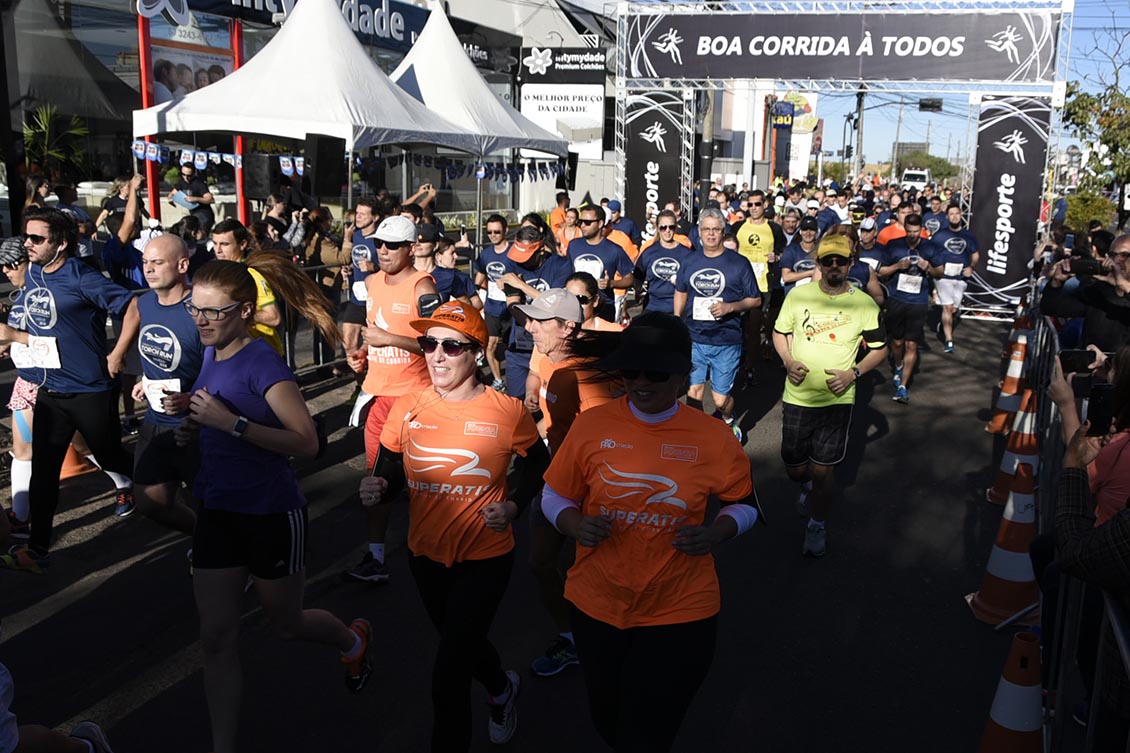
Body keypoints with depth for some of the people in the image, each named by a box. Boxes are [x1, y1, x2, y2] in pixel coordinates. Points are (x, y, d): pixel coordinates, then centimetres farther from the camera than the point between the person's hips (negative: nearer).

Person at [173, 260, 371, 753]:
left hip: (271, 514, -6)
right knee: (217, 638, 6)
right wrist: (195, 430, 0)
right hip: (218, 510, 6)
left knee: (287, 624, 15)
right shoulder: (210, 354, 3)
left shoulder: (263, 363, -20)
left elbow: (307, 442, -27)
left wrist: (230, 422, -32)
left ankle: (354, 641, 47)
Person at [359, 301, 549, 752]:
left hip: (485, 558, -4)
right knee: (461, 642, 28)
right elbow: (388, 476, -1)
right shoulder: (406, 408, -8)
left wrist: (513, 505, -14)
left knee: (448, 679, -6)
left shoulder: (507, 412, -14)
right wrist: (376, 490, -23)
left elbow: (537, 464, 3)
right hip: (425, 554, 4)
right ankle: (502, 688, 59)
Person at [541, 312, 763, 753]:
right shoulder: (591, 425, -9)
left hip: (681, 614, -2)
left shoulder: (712, 438, -10)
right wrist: (576, 526, -19)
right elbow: (554, 497, 2)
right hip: (596, 606, 2)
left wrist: (716, 534, -15)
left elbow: (746, 504, 5)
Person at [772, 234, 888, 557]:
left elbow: (879, 349, 4)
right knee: (794, 467, 11)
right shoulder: (798, 295, -2)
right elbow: (780, 332, 11)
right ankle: (808, 486, 49)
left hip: (837, 400, -2)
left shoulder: (864, 304, -6)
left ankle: (817, 525, 25)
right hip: (796, 396, 2)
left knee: (823, 470, 0)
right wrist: (788, 362, -9)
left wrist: (853, 373, -13)